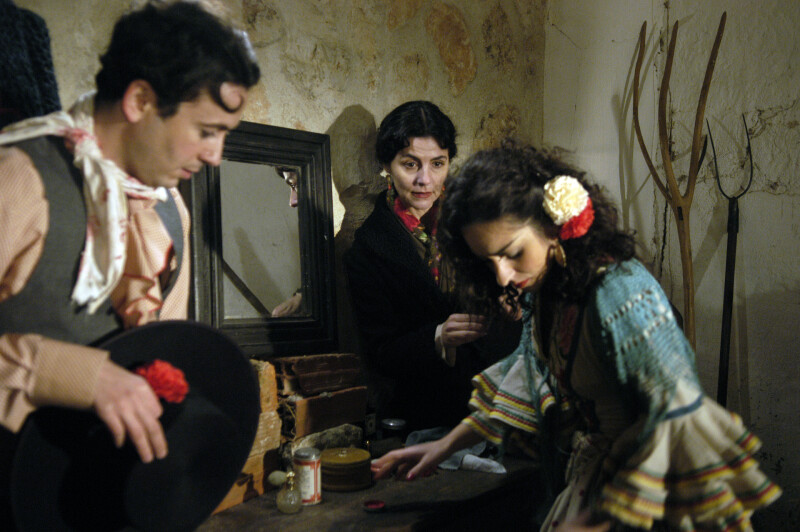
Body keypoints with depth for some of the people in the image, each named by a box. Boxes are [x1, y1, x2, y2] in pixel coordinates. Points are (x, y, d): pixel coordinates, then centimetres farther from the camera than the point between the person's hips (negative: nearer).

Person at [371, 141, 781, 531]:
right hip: (591, 476, 7)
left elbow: (678, 421, -29)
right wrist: (447, 445, 7)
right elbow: (529, 373, 8)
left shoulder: (621, 293, -31)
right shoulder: (542, 285, -6)